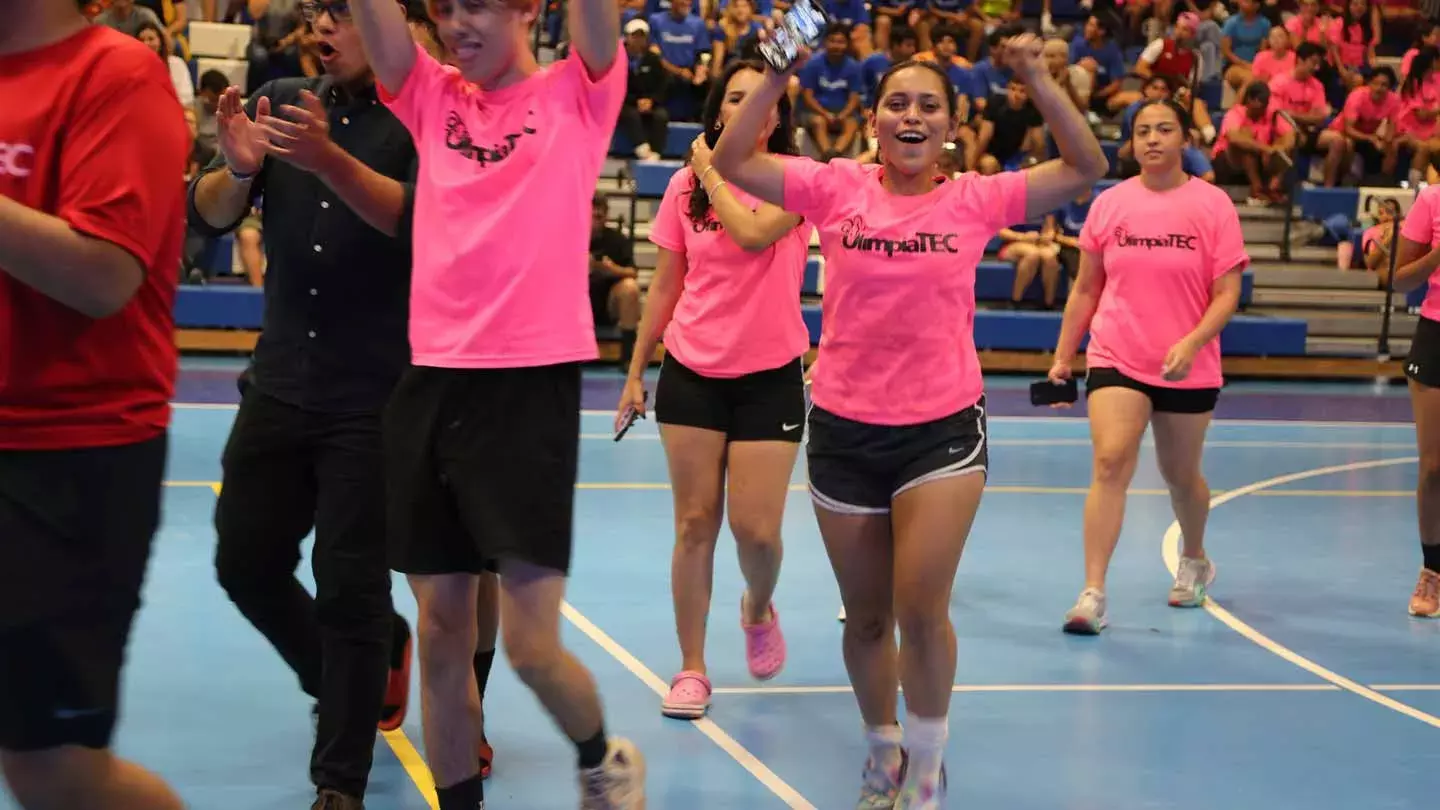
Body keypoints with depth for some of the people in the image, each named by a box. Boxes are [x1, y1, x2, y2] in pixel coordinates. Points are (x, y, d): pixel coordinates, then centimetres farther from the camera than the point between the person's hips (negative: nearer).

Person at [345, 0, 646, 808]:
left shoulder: (576, 95, 3)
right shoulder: (432, 98, 11)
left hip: (532, 386, -4)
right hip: (432, 384, 4)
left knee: (531, 646, -4)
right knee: (442, 638, 7)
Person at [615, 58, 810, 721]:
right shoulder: (684, 184, 4)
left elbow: (753, 231, -25)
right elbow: (665, 285, 10)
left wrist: (714, 174, -9)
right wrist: (636, 371, 10)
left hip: (770, 376, -2)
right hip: (691, 373, 2)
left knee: (756, 530, -5)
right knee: (694, 524, 2)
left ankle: (758, 610, 28)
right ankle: (691, 669, 12)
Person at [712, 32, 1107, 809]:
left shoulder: (975, 200, -2)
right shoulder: (837, 188, -2)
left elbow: (1086, 168, -5)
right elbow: (730, 162, -8)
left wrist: (1037, 80, -13)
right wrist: (778, 73, -15)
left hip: (943, 427, -1)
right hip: (845, 429, 1)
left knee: (921, 608, -11)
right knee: (866, 616, 12)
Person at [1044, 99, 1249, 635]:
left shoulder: (1213, 205, -4)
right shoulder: (1109, 204, 2)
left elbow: (1227, 293, -7)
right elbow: (1085, 288, 10)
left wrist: (1192, 342, -23)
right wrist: (1063, 356, 9)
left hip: (1188, 368, 0)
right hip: (1116, 359, 0)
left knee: (1181, 475, 14)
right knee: (1110, 462, -16)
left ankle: (1194, 562, 43)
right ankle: (1093, 595, -18)